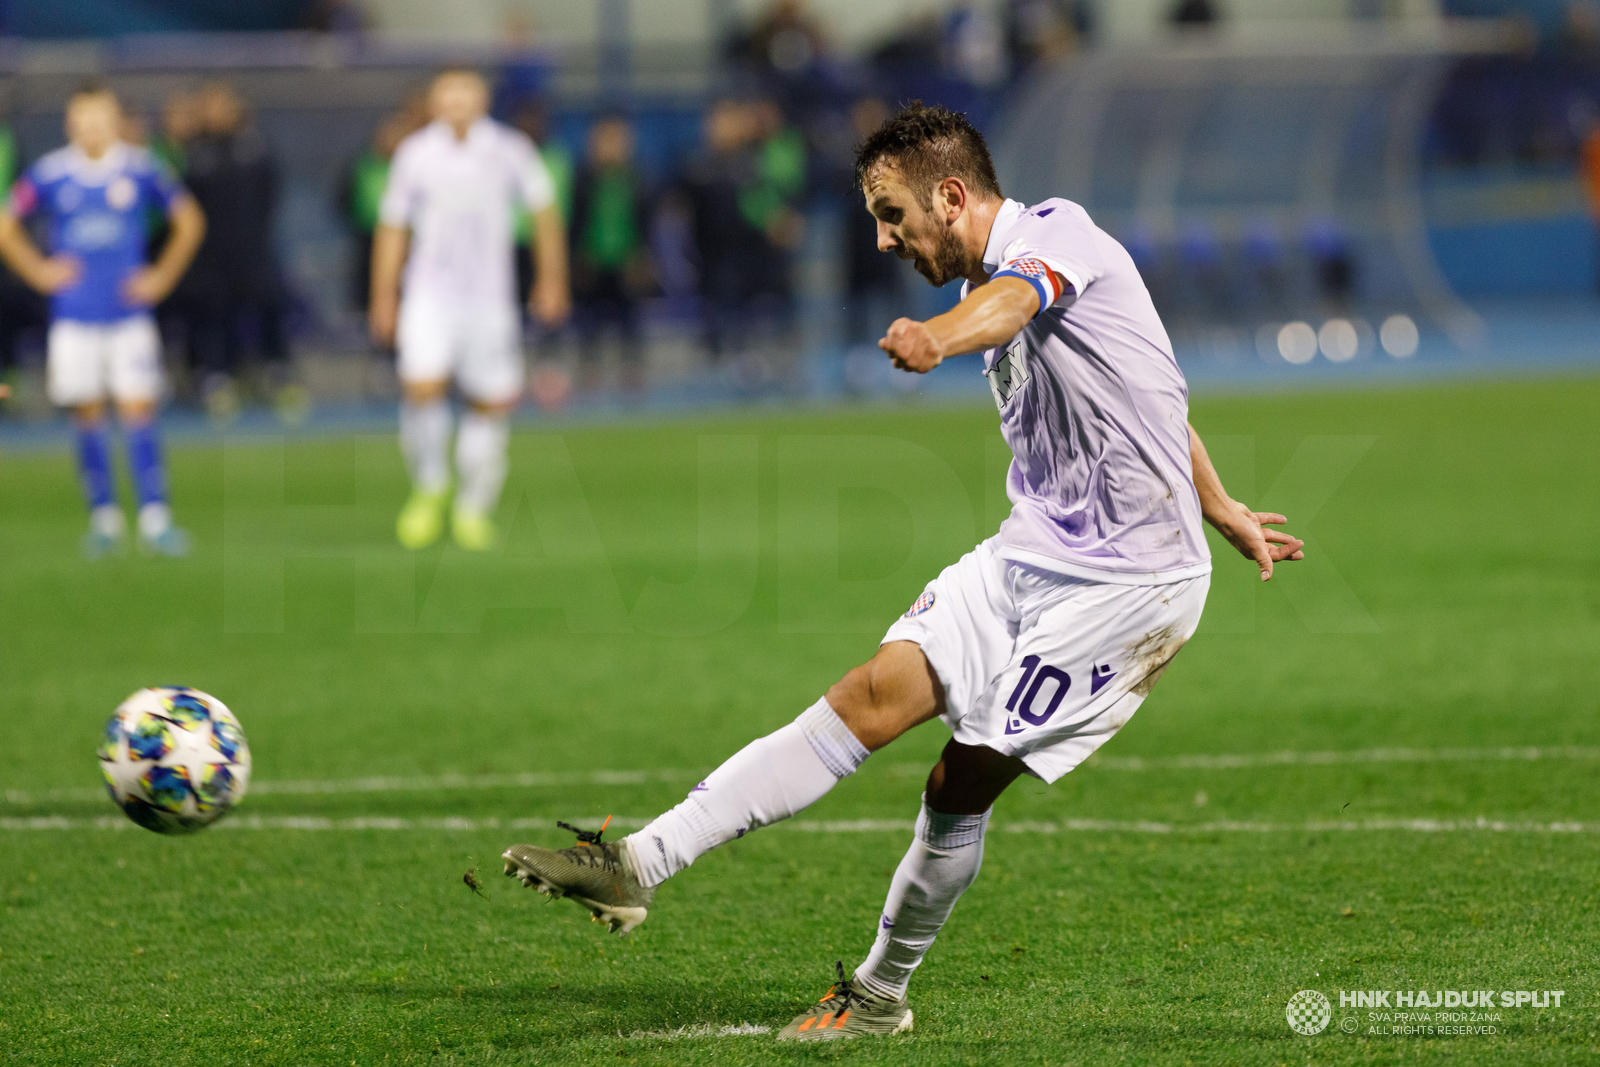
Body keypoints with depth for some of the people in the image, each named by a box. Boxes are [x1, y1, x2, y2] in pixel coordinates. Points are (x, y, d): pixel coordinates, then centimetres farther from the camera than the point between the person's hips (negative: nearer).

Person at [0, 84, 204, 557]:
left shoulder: (141, 170, 0)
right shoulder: (50, 174, 0)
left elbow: (189, 220, 12)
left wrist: (163, 274, 6)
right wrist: (38, 271, 4)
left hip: (130, 314, -1)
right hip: (74, 317, 1)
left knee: (138, 410, -8)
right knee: (88, 415, 4)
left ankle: (155, 519, -10)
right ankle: (104, 518, 14)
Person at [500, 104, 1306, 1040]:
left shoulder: (1057, 233, -14)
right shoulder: (998, 274, 15)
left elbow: (1014, 298, -41)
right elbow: (1153, 398, 28)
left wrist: (939, 337, -64)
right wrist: (1220, 511, 40)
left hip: (1124, 580, -8)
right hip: (1030, 556, 8)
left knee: (963, 783, -8)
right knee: (876, 695, -7)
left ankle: (881, 995, 10)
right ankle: (641, 866, -10)